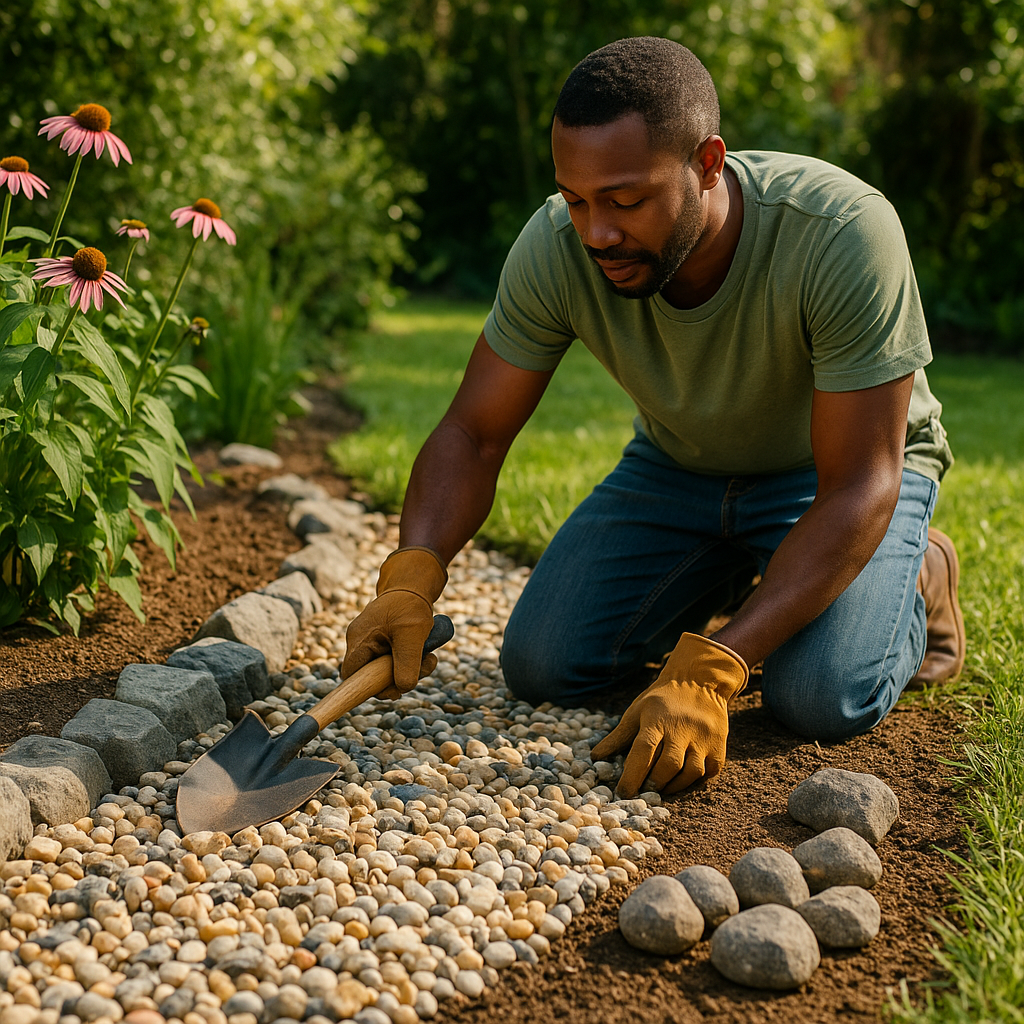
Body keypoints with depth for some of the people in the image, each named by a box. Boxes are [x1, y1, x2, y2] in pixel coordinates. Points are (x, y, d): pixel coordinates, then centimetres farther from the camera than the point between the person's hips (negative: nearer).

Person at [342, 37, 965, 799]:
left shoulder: (843, 231, -36)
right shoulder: (557, 246, -26)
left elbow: (859, 487, -34)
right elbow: (472, 435, -16)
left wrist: (706, 673, -43)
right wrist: (411, 578, -36)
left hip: (827, 468, -3)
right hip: (678, 464, 4)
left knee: (824, 698, -27)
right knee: (541, 666, -11)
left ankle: (916, 575, 7)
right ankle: (725, 579, 17)